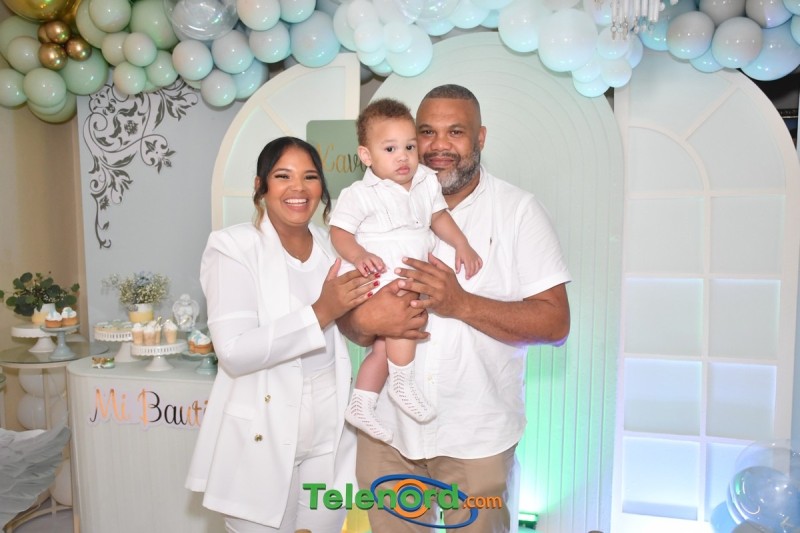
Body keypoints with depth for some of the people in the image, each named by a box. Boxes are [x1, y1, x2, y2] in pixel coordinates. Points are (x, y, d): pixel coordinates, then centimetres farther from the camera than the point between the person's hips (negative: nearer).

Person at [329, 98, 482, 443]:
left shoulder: (426, 181, 7)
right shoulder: (360, 194, -10)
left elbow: (438, 215, 18)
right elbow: (339, 230, -12)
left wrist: (461, 244, 7)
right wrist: (359, 256, -30)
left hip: (411, 277, 7)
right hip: (378, 276, -6)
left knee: (384, 345, 10)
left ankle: (360, 406, 24)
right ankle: (402, 385, -9)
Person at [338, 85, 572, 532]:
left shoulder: (517, 209, -4)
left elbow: (555, 322, -11)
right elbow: (346, 314, 4)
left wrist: (461, 303, -24)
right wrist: (366, 319, -20)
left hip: (477, 437, -2)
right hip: (388, 430, 3)